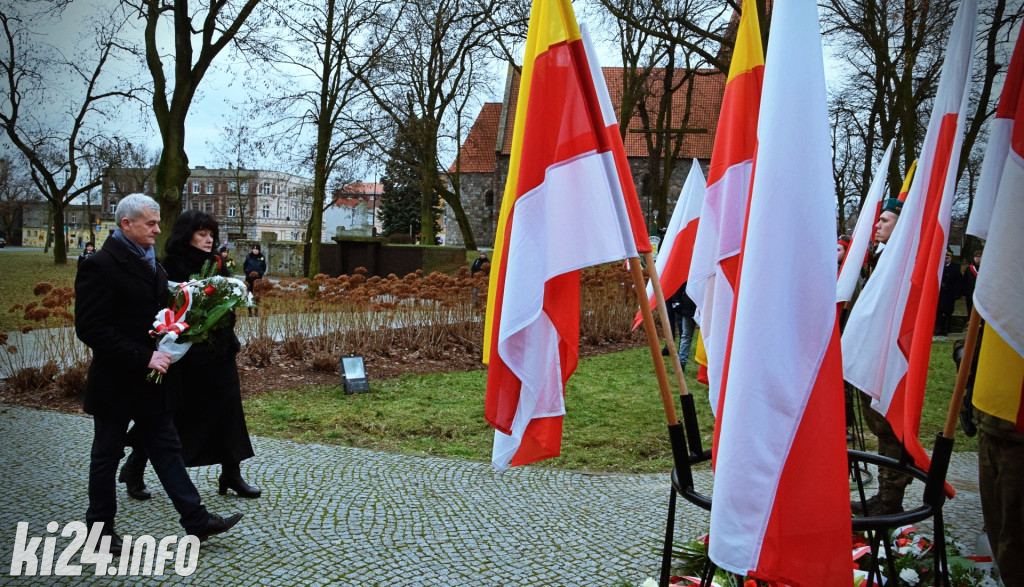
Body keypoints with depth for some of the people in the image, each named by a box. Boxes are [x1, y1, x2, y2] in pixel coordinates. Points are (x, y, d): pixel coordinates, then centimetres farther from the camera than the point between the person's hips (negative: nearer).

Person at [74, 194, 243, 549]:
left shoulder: (149, 262, 9)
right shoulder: (100, 266, -17)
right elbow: (90, 328, -22)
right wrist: (144, 357, -25)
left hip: (153, 381, 8)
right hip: (117, 383, -8)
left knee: (167, 449, 10)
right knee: (107, 456, 9)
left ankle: (196, 520, 13)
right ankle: (100, 528, 24)